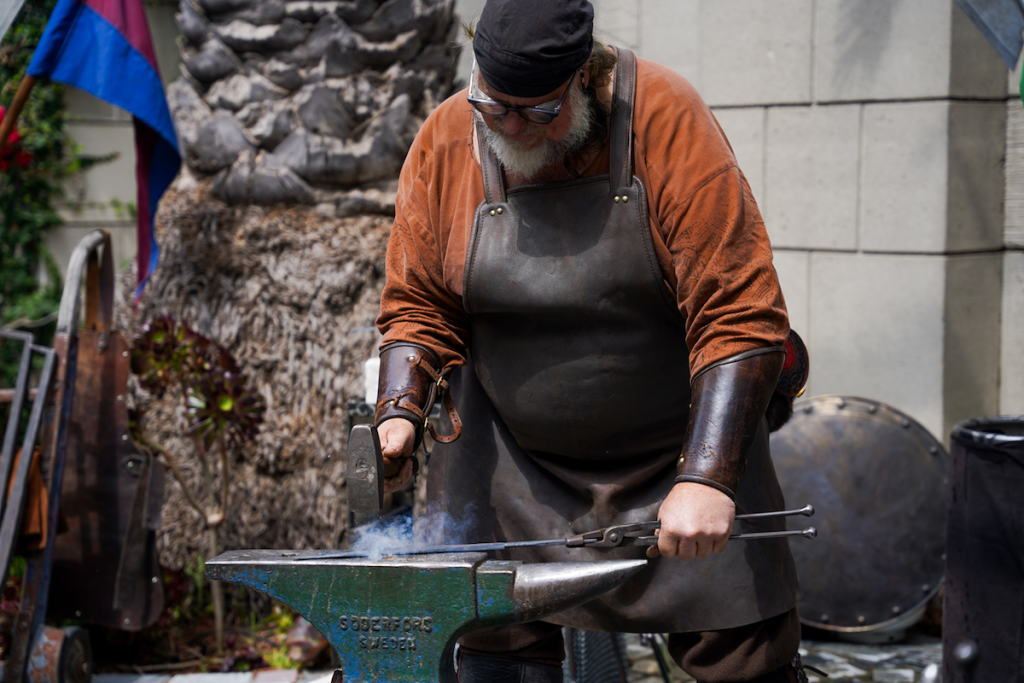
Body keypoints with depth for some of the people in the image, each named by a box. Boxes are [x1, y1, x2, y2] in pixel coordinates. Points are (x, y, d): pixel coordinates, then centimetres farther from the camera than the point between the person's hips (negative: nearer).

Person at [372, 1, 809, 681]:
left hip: (675, 446, -2)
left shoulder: (666, 119, -18)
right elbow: (418, 307, 3)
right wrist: (401, 414, -16)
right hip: (513, 465, 3)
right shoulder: (445, 141, -7)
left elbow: (742, 315, -22)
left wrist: (707, 477, -30)